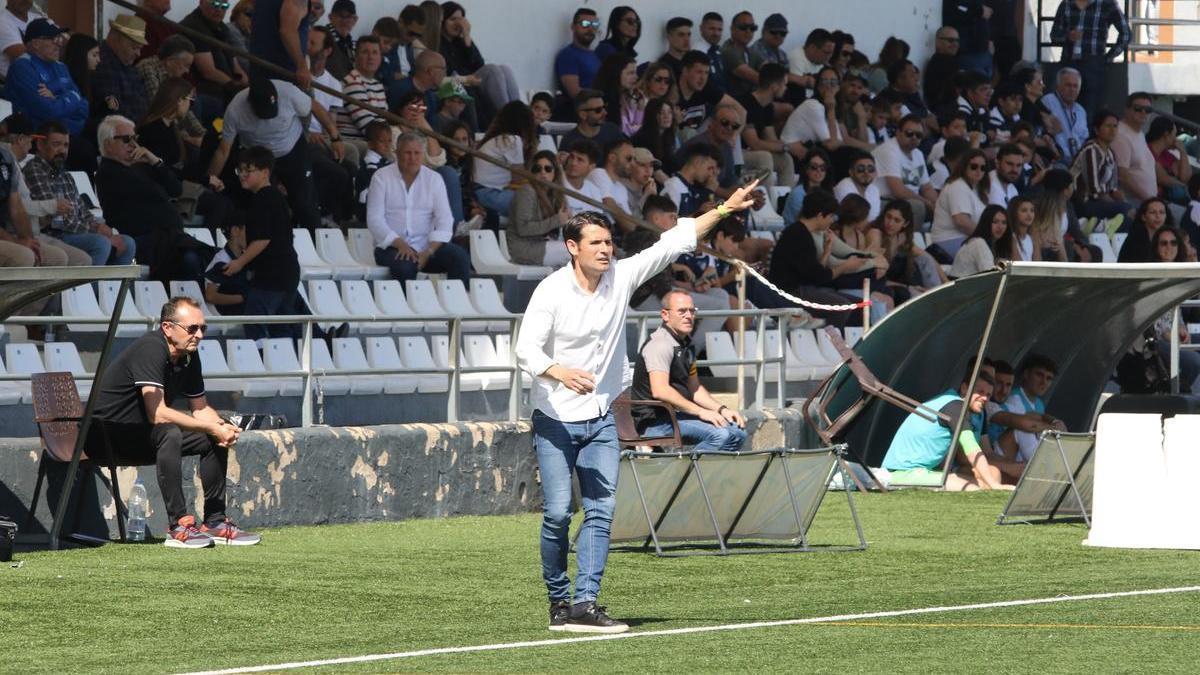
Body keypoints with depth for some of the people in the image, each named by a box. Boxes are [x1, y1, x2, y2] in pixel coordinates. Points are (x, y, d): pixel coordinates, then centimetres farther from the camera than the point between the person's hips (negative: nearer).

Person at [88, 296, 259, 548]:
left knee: (219, 436, 5)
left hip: (144, 436, 10)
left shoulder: (189, 356, 4)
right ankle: (179, 525, -36)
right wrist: (212, 428, -26)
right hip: (109, 432, -10)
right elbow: (157, 413, -31)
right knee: (169, 433, -36)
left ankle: (215, 521, 6)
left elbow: (200, 408, 13)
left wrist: (221, 427, -11)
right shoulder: (151, 350, -24)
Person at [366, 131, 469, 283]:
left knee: (460, 258, -24)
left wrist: (429, 252, -16)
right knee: (404, 266, -37)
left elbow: (444, 221, 0)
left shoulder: (434, 179, 9)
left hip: (426, 246, 3)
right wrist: (400, 244, -19)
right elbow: (375, 220, -5)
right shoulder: (381, 177, 3)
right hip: (393, 247, -3)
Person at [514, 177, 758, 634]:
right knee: (557, 514, -8)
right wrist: (560, 372, -41)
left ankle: (584, 604, -8)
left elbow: (673, 243, 0)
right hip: (555, 420, -4)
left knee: (601, 510, -6)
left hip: (601, 418, 4)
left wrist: (724, 209, -5)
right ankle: (559, 602, 8)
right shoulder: (551, 292, -14)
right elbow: (526, 350, -21)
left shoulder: (621, 277, -1)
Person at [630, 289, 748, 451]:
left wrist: (722, 409, 9)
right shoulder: (659, 344, -15)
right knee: (720, 434, -26)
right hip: (655, 422, -10)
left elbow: (694, 388, 25)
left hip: (677, 415, 10)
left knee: (737, 433, 6)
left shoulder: (686, 345, 18)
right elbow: (660, 390, -27)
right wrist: (701, 412, -25)